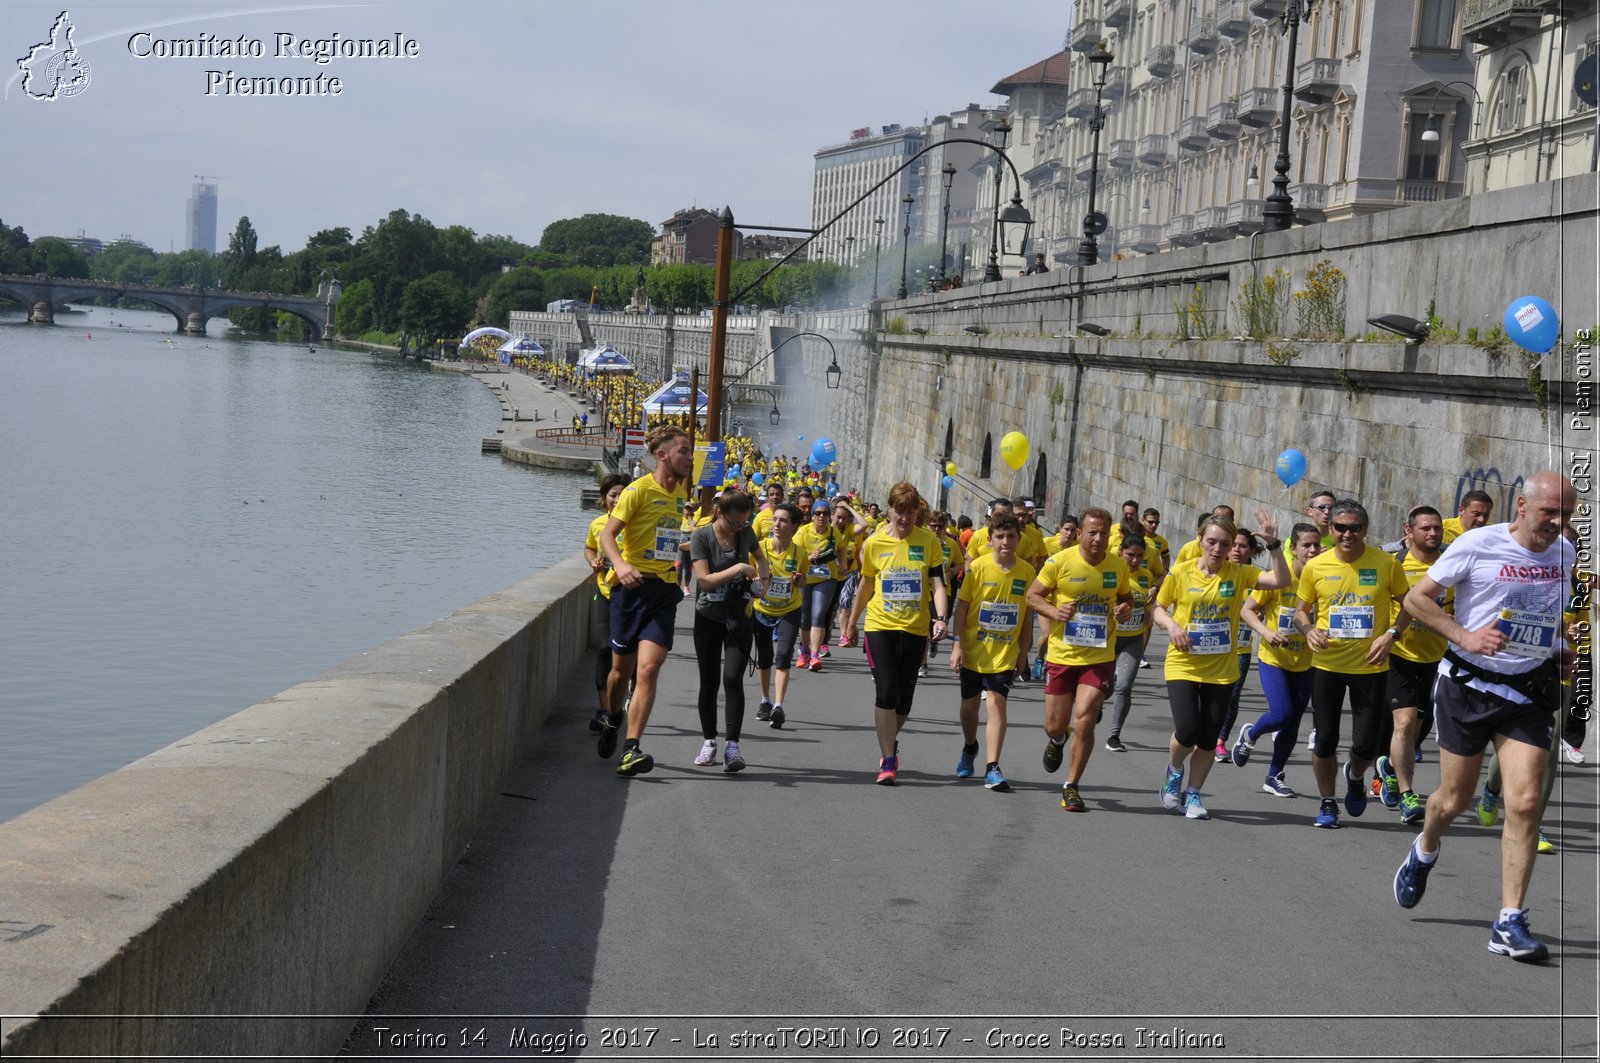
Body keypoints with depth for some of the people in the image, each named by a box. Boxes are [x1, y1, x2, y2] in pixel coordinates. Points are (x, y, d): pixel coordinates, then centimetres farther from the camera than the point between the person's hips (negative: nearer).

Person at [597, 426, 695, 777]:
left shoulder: (680, 492, 13)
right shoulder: (639, 490, -7)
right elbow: (607, 534, -14)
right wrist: (620, 564, -30)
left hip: (664, 591, 3)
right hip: (633, 587, -3)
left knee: (648, 669, -13)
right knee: (622, 668, 11)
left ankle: (631, 749, -16)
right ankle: (613, 720, 41)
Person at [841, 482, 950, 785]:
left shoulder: (928, 541, -2)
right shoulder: (874, 543, 1)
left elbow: (937, 584, -4)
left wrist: (940, 617, -20)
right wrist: (852, 622, 22)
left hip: (914, 628, 0)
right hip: (880, 626, 0)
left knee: (904, 697, 5)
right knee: (886, 690, -14)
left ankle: (890, 743, 35)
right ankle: (888, 760, -6)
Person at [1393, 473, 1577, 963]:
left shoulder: (1565, 553, 5)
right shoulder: (1477, 544, -10)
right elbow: (1416, 598, -6)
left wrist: (1561, 650, 7)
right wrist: (1464, 635, -18)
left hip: (1531, 690, 3)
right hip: (1468, 686, -2)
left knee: (1524, 802, -11)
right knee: (1453, 801, 8)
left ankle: (1510, 923, -6)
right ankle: (1424, 852, 44)